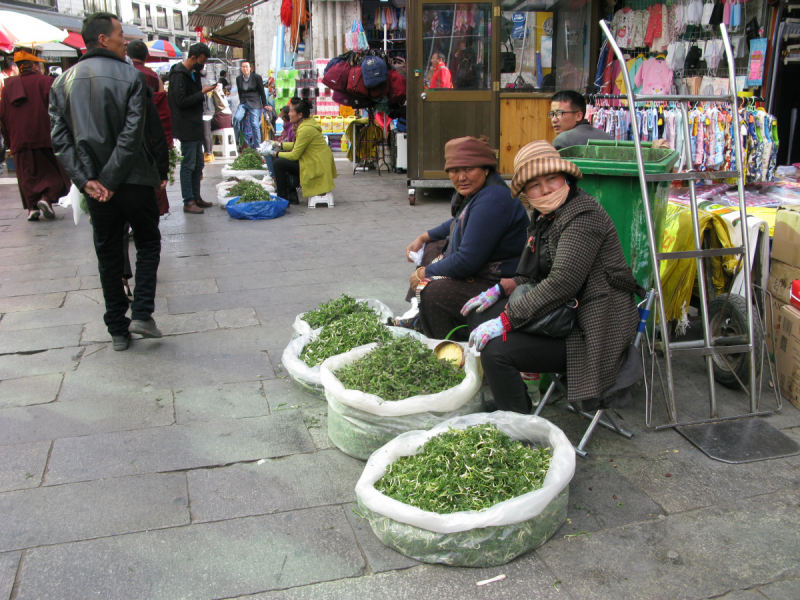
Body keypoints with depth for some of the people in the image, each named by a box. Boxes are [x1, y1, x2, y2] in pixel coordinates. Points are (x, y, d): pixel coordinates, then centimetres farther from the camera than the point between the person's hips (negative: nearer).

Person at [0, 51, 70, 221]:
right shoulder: (46, 82, -2)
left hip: (19, 141, 4)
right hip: (45, 138, -4)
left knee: (27, 175, 9)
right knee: (54, 171, 4)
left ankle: (32, 207, 2)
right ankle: (47, 197, -15)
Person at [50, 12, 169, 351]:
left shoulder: (63, 82, 5)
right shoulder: (131, 77, -8)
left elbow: (60, 137, -3)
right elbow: (133, 135, -17)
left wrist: (85, 180, -8)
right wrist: (112, 180, -14)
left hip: (94, 184, 4)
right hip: (133, 180, -4)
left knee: (108, 253, 13)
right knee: (147, 243, 15)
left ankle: (118, 329, 17)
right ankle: (142, 313, 2)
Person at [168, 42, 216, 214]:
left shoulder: (193, 74, 15)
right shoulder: (179, 74, -15)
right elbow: (181, 101, -21)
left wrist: (204, 92, 7)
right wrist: (202, 93, -17)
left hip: (195, 127, 10)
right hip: (186, 128, -10)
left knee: (198, 164, 14)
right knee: (188, 165, -6)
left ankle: (196, 197, 23)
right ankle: (188, 202, -1)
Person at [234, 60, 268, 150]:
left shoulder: (256, 77, -3)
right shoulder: (238, 78, 8)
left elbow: (262, 92, 2)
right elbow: (240, 93, 17)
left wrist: (264, 105, 3)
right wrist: (241, 103, 14)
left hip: (254, 103, -3)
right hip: (243, 103, 3)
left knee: (255, 124, -10)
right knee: (236, 118, -21)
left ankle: (257, 147, -2)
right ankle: (236, 140, -8)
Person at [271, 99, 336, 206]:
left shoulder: (306, 129, -22)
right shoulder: (308, 122, 8)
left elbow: (295, 155, -17)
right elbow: (297, 145, 19)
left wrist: (277, 154, -2)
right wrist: (280, 145, 13)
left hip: (317, 167, -10)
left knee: (278, 163, -11)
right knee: (280, 159, 14)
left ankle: (282, 199, 1)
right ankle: (291, 194, 17)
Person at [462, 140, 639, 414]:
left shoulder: (583, 215, -19)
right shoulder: (544, 216, 11)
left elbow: (563, 282, -28)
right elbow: (532, 275, 19)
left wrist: (506, 320, -26)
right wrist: (499, 290, 2)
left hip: (592, 329, -10)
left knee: (496, 350, -23)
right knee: (480, 315, 7)